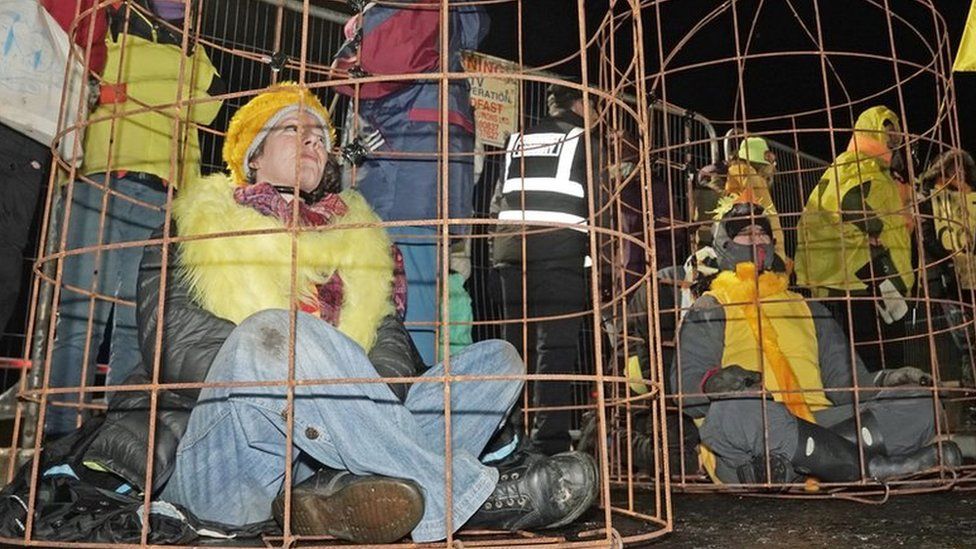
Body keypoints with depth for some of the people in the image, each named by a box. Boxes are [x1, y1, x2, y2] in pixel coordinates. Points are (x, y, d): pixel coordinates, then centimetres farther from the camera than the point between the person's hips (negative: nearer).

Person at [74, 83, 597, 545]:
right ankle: (476, 494, -30)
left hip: (328, 449, 4)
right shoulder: (194, 225, 13)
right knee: (271, 330, -33)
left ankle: (343, 489, -35)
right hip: (214, 455, -3)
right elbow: (172, 344, -4)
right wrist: (277, 381, -22)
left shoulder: (354, 235, 23)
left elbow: (390, 339, 8)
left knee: (497, 358, -8)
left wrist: (374, 414, -15)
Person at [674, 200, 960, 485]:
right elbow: (686, 385, 2)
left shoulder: (808, 309, 32)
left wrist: (881, 382, 1)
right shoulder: (709, 309, 16)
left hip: (816, 426, 5)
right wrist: (712, 384, -22)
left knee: (919, 403, -13)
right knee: (734, 409, -39)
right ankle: (873, 467, -31)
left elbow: (843, 378, 23)